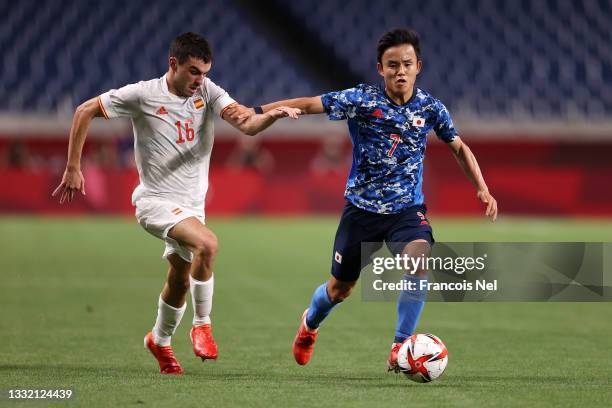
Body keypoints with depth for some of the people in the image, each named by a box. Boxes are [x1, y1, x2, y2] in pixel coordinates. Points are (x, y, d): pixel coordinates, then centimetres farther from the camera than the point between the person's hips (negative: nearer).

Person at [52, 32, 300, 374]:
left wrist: (272, 115, -39)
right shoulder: (142, 95, -13)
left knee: (180, 281, 16)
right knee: (207, 243, -29)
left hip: (192, 204, 6)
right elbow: (85, 112, -4)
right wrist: (73, 169, -5)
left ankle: (160, 340, 43)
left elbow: (246, 123, -17)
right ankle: (202, 325, -14)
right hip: (155, 201, -5)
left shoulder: (207, 92, -3)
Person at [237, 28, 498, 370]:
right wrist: (258, 111, -20)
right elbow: (310, 104, -11)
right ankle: (310, 324, 48)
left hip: (408, 209, 1)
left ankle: (401, 347, -20)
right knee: (340, 288, 12)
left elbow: (459, 148, 9)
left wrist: (482, 188, -1)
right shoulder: (362, 99, -12)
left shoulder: (430, 108, -5)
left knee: (420, 259, -31)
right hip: (362, 208, -1)